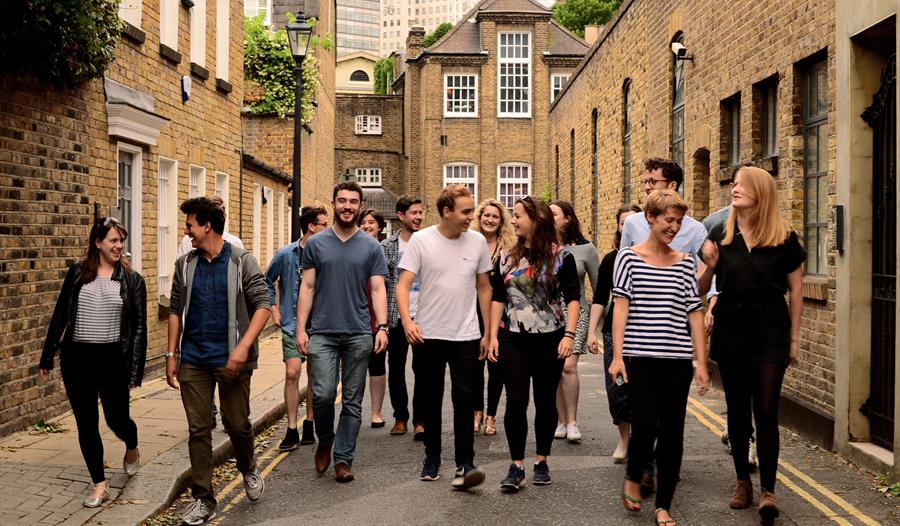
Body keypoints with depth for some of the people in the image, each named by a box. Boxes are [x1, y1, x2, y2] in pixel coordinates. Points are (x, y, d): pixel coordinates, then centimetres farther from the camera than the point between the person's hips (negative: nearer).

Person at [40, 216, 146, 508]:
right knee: (86, 424, 6)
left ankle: (132, 448, 39)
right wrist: (48, 357, 8)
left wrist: (135, 369, -7)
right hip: (76, 358, 2)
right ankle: (100, 484, 19)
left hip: (113, 359, -2)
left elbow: (139, 327, -2)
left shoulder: (132, 280, -1)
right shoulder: (77, 273, 3)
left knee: (116, 419, 4)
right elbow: (60, 316, 8)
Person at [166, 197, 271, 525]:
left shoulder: (242, 261, -5)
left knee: (237, 424, 6)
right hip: (193, 361, 3)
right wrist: (171, 354, 8)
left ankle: (248, 471, 36)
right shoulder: (184, 265, 7)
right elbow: (175, 311, 12)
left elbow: (262, 305, -9)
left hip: (231, 360, -3)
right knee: (198, 430, 5)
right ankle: (203, 499, 16)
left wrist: (244, 345, -20)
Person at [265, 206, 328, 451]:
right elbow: (268, 282, 11)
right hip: (292, 323, -2)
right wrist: (273, 309, 5)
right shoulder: (286, 254, -3)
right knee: (292, 373, -11)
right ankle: (292, 430, -2)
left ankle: (309, 425, 22)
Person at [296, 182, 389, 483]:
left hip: (359, 334, 1)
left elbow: (377, 289, 2)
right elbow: (307, 287, 6)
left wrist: (382, 326, -10)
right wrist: (301, 328, -2)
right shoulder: (316, 244, 6)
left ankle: (343, 459, 15)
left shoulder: (371, 247, 6)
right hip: (322, 332, 0)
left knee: (352, 401, 4)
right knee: (323, 394, -10)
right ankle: (325, 441, 19)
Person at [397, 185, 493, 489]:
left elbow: (484, 288, 11)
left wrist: (488, 332, 10)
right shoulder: (421, 241, -5)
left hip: (466, 337, 1)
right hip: (429, 335, -1)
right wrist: (407, 322, -25)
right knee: (431, 400, 11)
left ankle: (465, 464, -3)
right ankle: (432, 458, 25)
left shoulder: (478, 242, 2)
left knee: (464, 399, -6)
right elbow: (403, 285, -8)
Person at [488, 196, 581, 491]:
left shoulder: (561, 257, -4)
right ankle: (517, 466, 4)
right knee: (516, 400, -3)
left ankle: (542, 462, 22)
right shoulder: (506, 258, 7)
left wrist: (569, 335, -16)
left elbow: (572, 299, -5)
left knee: (546, 400, 8)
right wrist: (493, 336, 2)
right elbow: (498, 298, 9)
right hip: (513, 339, 2)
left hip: (550, 339, -2)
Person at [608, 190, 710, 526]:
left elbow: (694, 313, 9)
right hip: (640, 358, -3)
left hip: (677, 360, 3)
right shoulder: (629, 257, 1)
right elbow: (621, 306, -3)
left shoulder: (685, 263, 10)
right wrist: (617, 355, -10)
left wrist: (701, 362, 6)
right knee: (646, 425, -6)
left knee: (672, 433, 4)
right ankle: (632, 479, 25)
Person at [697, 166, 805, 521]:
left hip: (770, 333, -2)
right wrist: (709, 265, -15)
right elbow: (701, 288, 7)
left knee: (766, 412, -4)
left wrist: (794, 339, 2)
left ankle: (767, 490, 3)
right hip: (730, 332, 2)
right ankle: (742, 481, 24)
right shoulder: (720, 235, 1)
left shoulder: (784, 238, -3)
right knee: (737, 410, 11)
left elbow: (796, 289, 2)